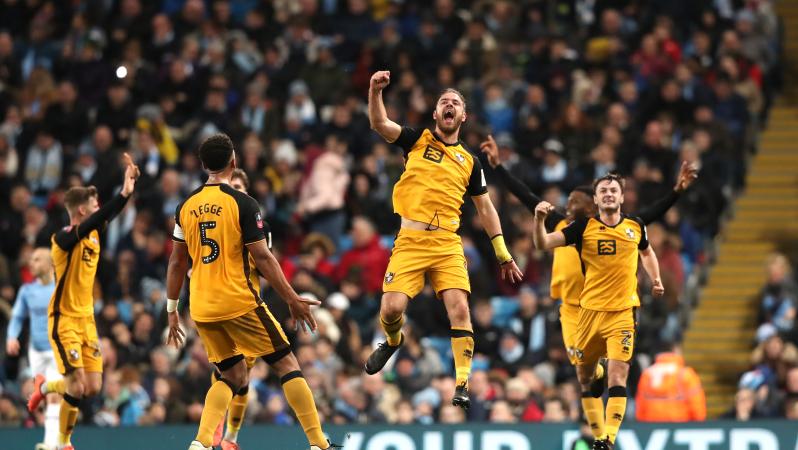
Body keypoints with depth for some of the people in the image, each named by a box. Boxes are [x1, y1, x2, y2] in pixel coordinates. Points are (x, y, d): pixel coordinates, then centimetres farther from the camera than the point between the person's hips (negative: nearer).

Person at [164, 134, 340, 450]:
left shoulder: (186, 207, 7)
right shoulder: (243, 204, -9)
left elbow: (176, 263, 11)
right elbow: (262, 259, -11)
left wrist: (172, 311, 20)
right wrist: (292, 300, -5)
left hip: (202, 310, 5)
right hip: (238, 302, -5)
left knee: (233, 377, 16)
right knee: (287, 364, 6)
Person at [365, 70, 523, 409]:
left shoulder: (470, 162, 14)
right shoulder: (417, 140, 9)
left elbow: (485, 209, 20)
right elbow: (379, 123, -6)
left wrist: (503, 254, 17)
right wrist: (375, 90, -24)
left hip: (447, 243, 1)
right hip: (410, 241, -1)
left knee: (459, 309, -15)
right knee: (391, 309, -12)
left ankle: (462, 384, -12)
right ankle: (393, 342, 24)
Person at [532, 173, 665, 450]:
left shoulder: (636, 226, 7)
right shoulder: (584, 227, 0)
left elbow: (646, 252, 29)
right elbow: (543, 244, -7)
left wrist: (655, 279, 15)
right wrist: (539, 219, -25)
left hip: (622, 312, -1)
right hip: (589, 310, 1)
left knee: (617, 376, -15)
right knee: (585, 378, 9)